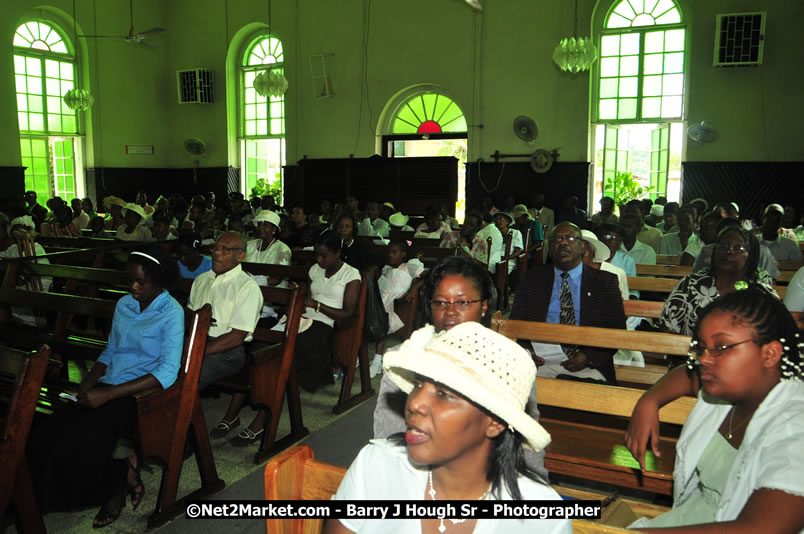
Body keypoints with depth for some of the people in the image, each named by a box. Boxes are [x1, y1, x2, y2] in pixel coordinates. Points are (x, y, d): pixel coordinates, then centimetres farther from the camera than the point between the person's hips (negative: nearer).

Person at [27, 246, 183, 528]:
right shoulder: (124, 304, 12)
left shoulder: (171, 314, -10)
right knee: (39, 440, -14)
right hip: (107, 388, 7)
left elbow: (167, 373, -18)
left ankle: (121, 479, 6)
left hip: (140, 394, -7)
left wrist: (108, 394, -23)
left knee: (73, 451, -24)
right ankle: (124, 473, 1)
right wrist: (89, 381, -1)